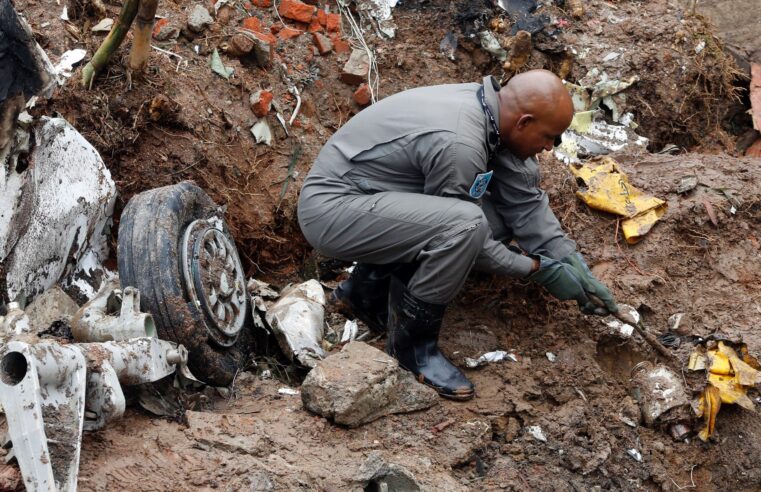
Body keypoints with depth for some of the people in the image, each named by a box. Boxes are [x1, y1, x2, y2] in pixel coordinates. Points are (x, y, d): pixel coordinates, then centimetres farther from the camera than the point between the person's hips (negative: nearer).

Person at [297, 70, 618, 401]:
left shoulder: (490, 106, -2)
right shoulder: (460, 144, -28)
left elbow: (525, 199, 6)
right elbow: (462, 231, -15)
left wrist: (573, 265, 3)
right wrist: (536, 269, -7)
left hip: (366, 199, 10)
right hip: (331, 208, -10)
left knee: (496, 223, 2)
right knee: (466, 225, -29)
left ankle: (369, 288, 13)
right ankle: (412, 345, -9)